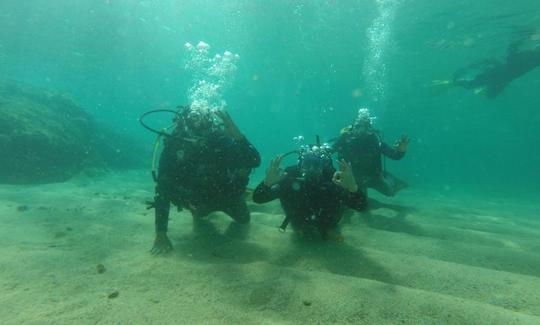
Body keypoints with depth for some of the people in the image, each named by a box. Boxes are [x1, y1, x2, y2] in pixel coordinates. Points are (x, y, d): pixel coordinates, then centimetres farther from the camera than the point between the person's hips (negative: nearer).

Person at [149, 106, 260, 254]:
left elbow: (255, 161, -43)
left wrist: (237, 134, -58)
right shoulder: (174, 145, -32)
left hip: (226, 196, -2)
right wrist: (161, 234, -34)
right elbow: (162, 189, -31)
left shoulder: (220, 138, -35)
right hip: (198, 199, 2)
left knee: (243, 219, 19)